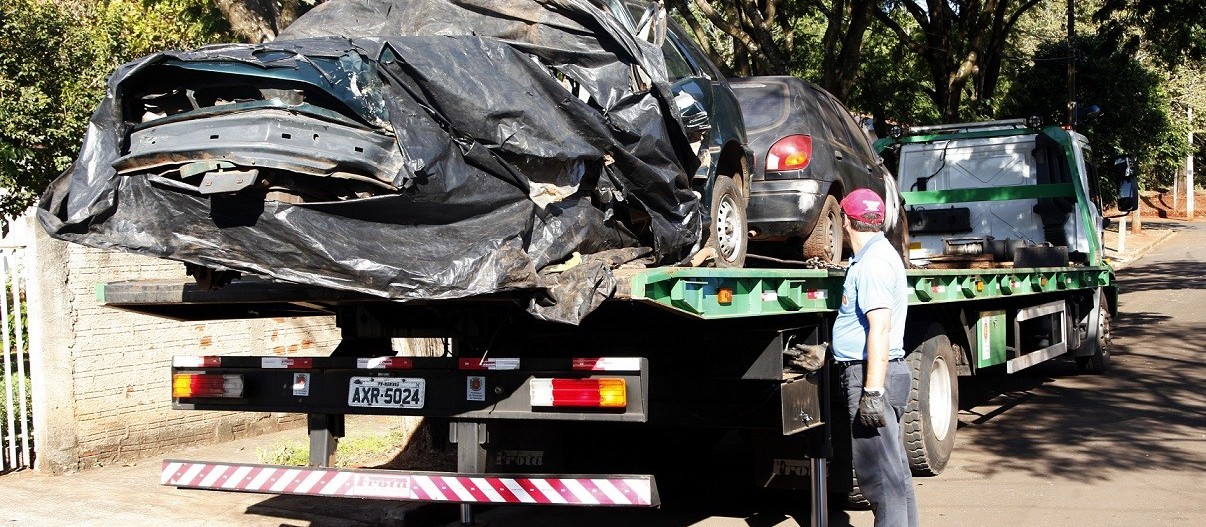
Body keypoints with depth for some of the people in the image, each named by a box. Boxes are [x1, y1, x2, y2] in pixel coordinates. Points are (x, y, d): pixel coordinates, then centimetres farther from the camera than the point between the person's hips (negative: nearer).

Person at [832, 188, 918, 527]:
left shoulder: (873, 263, -16)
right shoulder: (879, 254, 16)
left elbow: (880, 328, -24)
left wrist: (872, 390, -27)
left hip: (871, 375, -11)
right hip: (877, 376, 11)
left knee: (878, 474, -9)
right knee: (894, 470, 16)